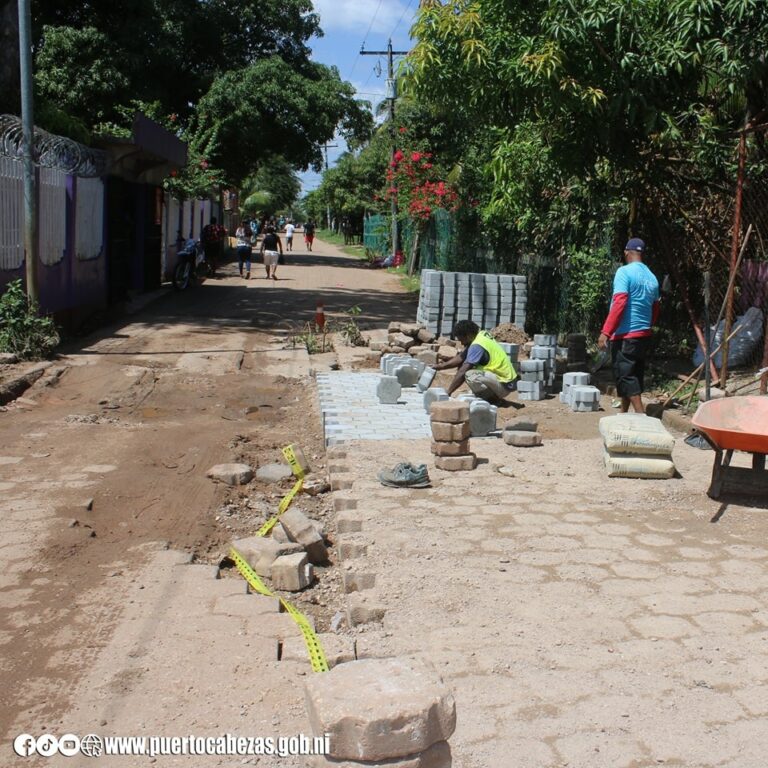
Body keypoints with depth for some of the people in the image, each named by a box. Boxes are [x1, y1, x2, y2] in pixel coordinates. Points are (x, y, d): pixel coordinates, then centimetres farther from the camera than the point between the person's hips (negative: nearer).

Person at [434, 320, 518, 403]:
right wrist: (442, 366, 5)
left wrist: (448, 392, -19)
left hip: (504, 385, -10)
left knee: (470, 375, -30)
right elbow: (461, 358, 12)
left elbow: (462, 372, -24)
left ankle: (494, 398, -8)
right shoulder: (482, 334, 5)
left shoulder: (477, 346, -22)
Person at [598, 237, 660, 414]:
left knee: (626, 377, -6)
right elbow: (655, 310, 17)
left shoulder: (624, 272, -11)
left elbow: (619, 303, -20)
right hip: (645, 335, 8)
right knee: (634, 376, 15)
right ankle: (623, 414, 26)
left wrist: (605, 332, -21)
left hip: (625, 335, -8)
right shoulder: (652, 277, 11)